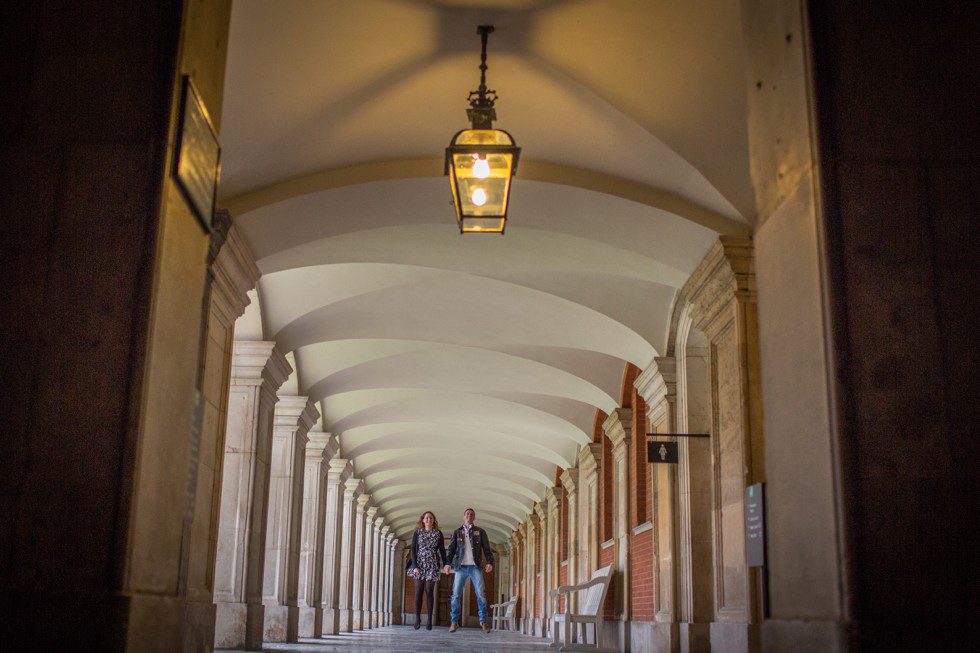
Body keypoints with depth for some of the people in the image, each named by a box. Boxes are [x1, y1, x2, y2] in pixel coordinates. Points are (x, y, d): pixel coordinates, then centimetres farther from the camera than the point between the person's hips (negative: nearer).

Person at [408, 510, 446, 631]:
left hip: (432, 565, 0)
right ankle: (417, 618, 0)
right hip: (419, 564, 0)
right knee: (418, 591, -2)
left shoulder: (438, 533, 5)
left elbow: (442, 550, 6)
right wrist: (415, 566, -10)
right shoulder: (418, 533, 5)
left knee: (429, 591, -3)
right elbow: (413, 549, 0)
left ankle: (429, 620, -2)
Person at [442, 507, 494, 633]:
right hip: (461, 566, 1)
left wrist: (489, 562, -7)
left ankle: (483, 621, 1)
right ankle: (454, 622, 2)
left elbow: (487, 548, 8)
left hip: (475, 566, -1)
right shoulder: (457, 532, 15)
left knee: (481, 594, -7)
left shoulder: (480, 532, 13)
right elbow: (451, 549, 10)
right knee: (456, 595, -4)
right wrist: (448, 563, -4)